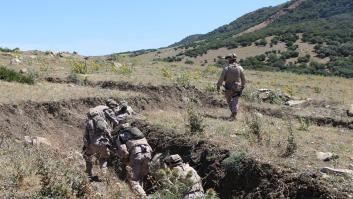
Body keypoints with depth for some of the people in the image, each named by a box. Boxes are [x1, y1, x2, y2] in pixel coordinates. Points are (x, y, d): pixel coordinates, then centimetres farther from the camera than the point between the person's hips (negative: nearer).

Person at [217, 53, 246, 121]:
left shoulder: (226, 69, -12)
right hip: (237, 88, 2)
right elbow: (243, 79, 3)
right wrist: (243, 86, 17)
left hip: (228, 88, -1)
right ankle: (234, 114, -5)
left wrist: (218, 86, 2)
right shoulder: (240, 68, -5)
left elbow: (221, 78, -10)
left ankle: (234, 113, 25)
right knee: (235, 101, 7)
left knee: (229, 101, 18)